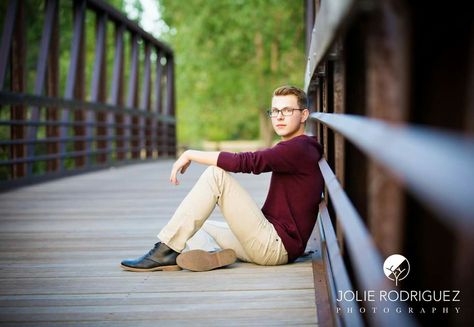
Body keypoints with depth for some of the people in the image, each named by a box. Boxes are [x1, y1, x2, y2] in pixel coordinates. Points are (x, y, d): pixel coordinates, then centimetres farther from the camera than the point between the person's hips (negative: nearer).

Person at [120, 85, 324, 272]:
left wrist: (190, 155, -12)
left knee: (215, 174, -17)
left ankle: (167, 251, -18)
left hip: (277, 246, -11)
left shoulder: (298, 149, -12)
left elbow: (242, 162, -22)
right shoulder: (292, 150, 20)